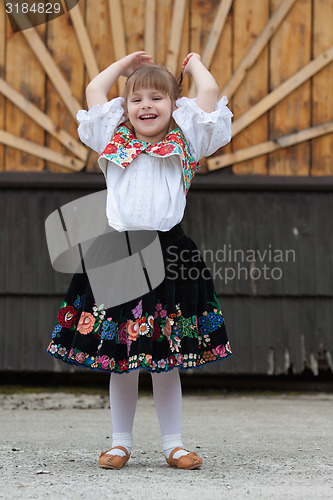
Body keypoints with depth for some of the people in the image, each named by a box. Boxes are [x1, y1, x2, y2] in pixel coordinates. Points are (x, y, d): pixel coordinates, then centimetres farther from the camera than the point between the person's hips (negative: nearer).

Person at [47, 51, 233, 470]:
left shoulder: (184, 141, 10)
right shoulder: (115, 139, 15)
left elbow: (209, 93, 5)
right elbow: (94, 91, 21)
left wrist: (194, 63, 23)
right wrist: (126, 63, 31)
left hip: (168, 253, -1)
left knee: (166, 359, 3)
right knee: (119, 358, 5)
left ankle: (173, 443, 12)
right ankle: (121, 442, 14)